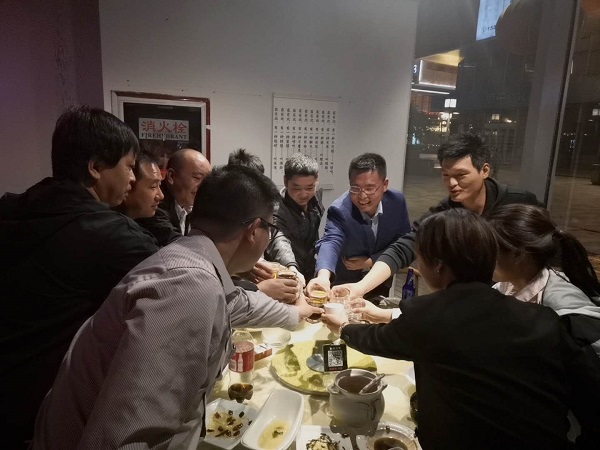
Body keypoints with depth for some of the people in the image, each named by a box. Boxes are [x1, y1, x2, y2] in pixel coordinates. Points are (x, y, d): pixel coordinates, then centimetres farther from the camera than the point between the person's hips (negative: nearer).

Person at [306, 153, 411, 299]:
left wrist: (371, 261, -20)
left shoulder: (397, 201, -17)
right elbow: (331, 242, -45)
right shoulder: (339, 210, -29)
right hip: (346, 285, -3)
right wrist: (323, 276, -66)